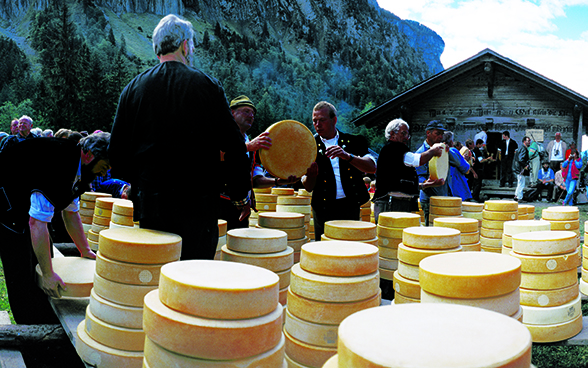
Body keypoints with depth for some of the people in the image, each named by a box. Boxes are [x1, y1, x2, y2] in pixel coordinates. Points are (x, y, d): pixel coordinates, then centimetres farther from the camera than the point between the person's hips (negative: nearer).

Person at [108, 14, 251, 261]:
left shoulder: (133, 88, 6)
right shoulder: (207, 86, -4)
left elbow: (117, 147, 9)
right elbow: (233, 145, -4)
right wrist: (240, 193, 8)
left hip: (149, 200, 3)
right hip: (197, 200, -3)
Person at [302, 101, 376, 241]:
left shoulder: (353, 141, 7)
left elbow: (372, 168, -7)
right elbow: (308, 187, 3)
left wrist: (347, 156, -22)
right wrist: (311, 173, -20)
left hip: (350, 207, 0)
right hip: (323, 209, 0)